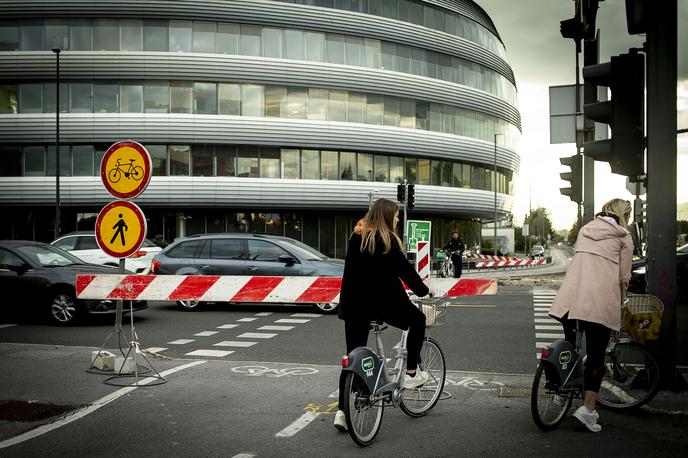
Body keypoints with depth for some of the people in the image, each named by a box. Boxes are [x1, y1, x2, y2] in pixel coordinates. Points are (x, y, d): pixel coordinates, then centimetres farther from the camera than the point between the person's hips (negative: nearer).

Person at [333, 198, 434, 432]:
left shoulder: (356, 237, 10)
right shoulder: (388, 240, -7)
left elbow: (350, 270, 13)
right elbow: (404, 270, -5)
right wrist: (424, 290, 9)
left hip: (354, 304, 6)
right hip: (383, 301, -5)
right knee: (418, 319, 22)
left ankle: (342, 411, 4)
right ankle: (411, 374, 19)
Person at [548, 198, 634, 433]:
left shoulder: (586, 230, 21)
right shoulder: (623, 237, 9)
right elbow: (624, 276, 5)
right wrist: (620, 303, 21)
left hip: (570, 297, 4)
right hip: (600, 301, -4)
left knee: (571, 349, 19)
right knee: (596, 356, 3)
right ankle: (587, 408, -4)